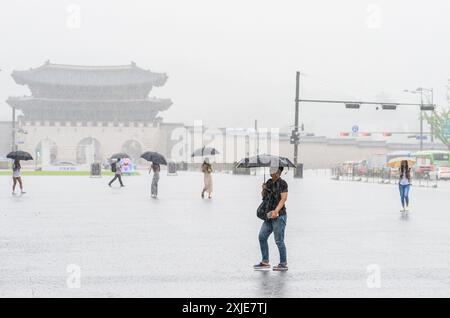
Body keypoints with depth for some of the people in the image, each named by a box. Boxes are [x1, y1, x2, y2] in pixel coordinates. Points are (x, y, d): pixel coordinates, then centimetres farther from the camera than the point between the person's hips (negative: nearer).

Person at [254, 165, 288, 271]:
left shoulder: (282, 183, -9)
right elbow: (264, 196, 21)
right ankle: (265, 262, 13)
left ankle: (283, 264, 4)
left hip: (279, 216, -8)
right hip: (270, 216, 8)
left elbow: (283, 199, -17)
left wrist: (276, 211, -27)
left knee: (279, 241, -5)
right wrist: (264, 190, -1)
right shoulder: (269, 182, 14)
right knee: (262, 237, 6)